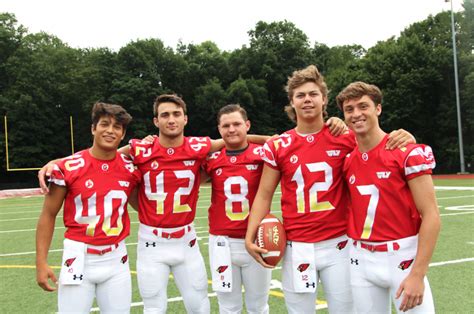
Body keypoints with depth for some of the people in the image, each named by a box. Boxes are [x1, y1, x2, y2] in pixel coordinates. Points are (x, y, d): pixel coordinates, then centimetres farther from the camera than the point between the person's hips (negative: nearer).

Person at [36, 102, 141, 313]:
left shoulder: (130, 169, 0)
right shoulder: (68, 168, -8)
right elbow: (48, 215, -1)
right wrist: (41, 262, -5)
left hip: (116, 260, 3)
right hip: (79, 259, -3)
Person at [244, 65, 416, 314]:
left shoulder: (346, 138, -1)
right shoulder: (278, 146, 1)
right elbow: (264, 195, 4)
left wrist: (403, 139, -14)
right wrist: (250, 237, -5)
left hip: (338, 244, 0)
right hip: (297, 247, 1)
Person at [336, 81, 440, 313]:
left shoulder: (408, 152, -10)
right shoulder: (346, 160, 5)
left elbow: (431, 216, -13)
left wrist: (417, 274, -16)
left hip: (402, 256, -4)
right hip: (361, 259, 4)